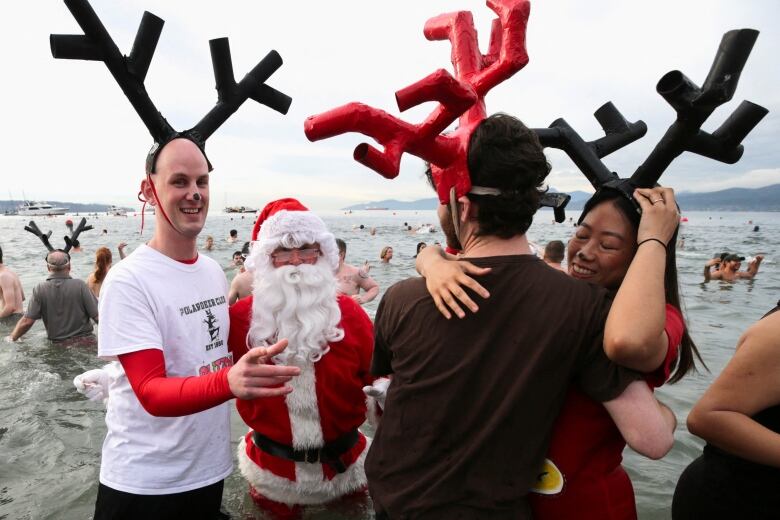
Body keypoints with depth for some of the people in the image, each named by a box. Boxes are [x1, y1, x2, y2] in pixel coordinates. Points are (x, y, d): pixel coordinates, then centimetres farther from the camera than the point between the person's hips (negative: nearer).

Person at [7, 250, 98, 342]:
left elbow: (27, 321, -3)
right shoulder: (79, 285, -6)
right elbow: (97, 316, -8)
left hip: (57, 343, 1)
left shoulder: (40, 289, -2)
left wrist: (11, 338, 14)